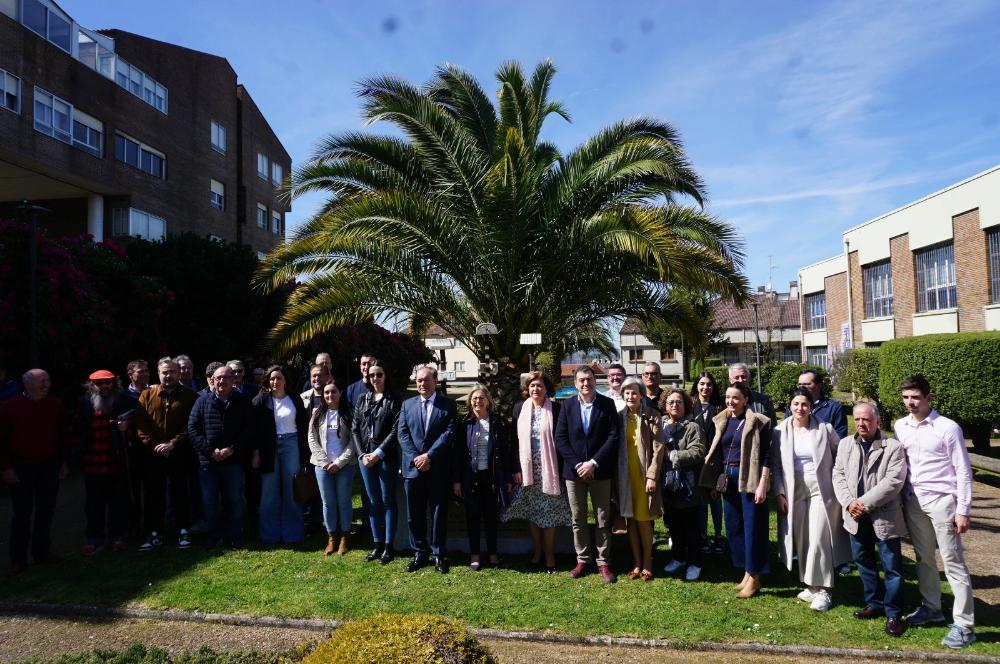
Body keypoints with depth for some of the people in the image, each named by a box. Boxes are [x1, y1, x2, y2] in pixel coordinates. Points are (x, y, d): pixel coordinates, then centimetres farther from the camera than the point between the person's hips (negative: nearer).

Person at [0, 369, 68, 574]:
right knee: (21, 513, 0)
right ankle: (18, 559, 12)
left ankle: (42, 552, 22)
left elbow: (62, 436, 10)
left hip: (50, 467, 3)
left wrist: (63, 462, 7)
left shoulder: (55, 405, 4)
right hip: (21, 469, -3)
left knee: (46, 510, 10)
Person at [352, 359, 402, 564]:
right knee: (373, 501, 10)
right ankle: (377, 543, 19)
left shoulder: (394, 399, -2)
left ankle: (389, 545, 11)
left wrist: (379, 453, -13)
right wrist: (362, 454, -3)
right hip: (365, 456, 4)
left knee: (388, 500, 3)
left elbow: (395, 429, -9)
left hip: (387, 456, -4)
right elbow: (354, 428, 9)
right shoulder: (363, 399, 11)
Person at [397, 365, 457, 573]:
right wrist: (415, 457, -11)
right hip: (413, 468, 3)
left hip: (438, 468, -2)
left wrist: (429, 456, -15)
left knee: (439, 513, 4)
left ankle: (439, 554, 17)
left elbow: (449, 433, -8)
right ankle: (419, 553, 21)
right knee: (415, 514, 8)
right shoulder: (407, 404, 10)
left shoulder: (448, 405, 1)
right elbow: (402, 433, 3)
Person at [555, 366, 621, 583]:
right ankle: (582, 559, 23)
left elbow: (613, 437, -8)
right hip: (574, 471, 2)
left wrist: (593, 463, -13)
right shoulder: (568, 406, 2)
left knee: (603, 519, 5)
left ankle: (603, 562, 16)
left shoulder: (607, 404, -2)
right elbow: (560, 439, -1)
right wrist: (578, 464, -10)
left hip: (599, 471, -1)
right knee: (578, 520, 9)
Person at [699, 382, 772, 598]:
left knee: (752, 527, 0)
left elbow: (765, 455, -10)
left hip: (749, 479, -6)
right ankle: (746, 571, 24)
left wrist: (762, 484, -17)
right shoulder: (722, 421, 9)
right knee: (733, 527, 11)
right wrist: (714, 482, 12)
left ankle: (754, 576, 11)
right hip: (728, 479, 6)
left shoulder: (757, 422, -8)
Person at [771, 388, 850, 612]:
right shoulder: (780, 431, 0)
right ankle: (811, 585, 22)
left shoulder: (824, 428, -4)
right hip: (794, 491, 2)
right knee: (801, 541, 8)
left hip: (821, 489, -2)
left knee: (819, 540, -6)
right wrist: (779, 492, -3)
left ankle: (823, 589, 6)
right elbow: (775, 465, 2)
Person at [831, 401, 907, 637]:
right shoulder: (845, 443, 7)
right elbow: (838, 475, 5)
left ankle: (893, 613, 15)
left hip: (884, 516, -5)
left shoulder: (893, 446, -8)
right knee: (863, 562, 17)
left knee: (892, 566, 2)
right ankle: (874, 603, 32)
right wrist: (849, 502, -11)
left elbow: (894, 481, -16)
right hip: (855, 516, 5)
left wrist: (864, 503, -18)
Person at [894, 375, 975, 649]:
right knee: (923, 558, 15)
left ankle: (964, 625, 5)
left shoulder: (948, 428, -9)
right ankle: (931, 608, 29)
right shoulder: (900, 426, 5)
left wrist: (962, 511, -10)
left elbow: (963, 471, -7)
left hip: (941, 500, -5)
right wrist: (901, 498, 7)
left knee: (953, 562, -1)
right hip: (912, 500, 5)